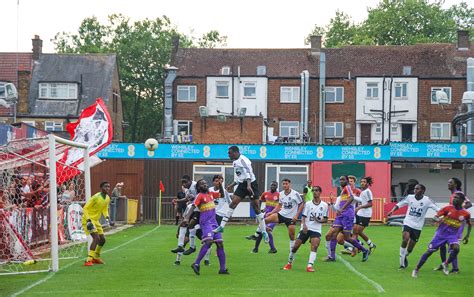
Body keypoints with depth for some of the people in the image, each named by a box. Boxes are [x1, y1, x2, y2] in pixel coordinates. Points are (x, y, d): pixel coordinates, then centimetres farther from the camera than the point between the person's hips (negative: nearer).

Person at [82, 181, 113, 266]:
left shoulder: (107, 198, 3)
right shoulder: (96, 197, -21)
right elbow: (85, 208, -19)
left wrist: (107, 217, 1)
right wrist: (88, 220, -28)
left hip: (96, 220, 9)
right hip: (88, 220, -9)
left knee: (102, 240, 11)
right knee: (96, 238, -23)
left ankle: (96, 258, 31)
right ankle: (88, 260, -23)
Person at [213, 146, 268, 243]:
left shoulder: (242, 160, -14)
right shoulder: (235, 162, 15)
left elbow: (248, 173, -25)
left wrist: (249, 185, -37)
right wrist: (232, 185, 26)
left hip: (251, 184, -8)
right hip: (242, 185, 8)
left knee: (256, 208, -4)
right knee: (233, 204, -2)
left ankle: (264, 231, 5)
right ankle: (221, 226, -2)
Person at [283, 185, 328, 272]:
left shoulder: (324, 205, 5)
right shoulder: (308, 204, 5)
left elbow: (325, 219, 8)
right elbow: (304, 216, 2)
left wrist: (319, 220, -14)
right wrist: (304, 225, -17)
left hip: (316, 230, -1)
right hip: (306, 228, 1)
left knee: (315, 245, -23)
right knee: (296, 245, -3)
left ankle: (309, 266, -26)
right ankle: (289, 263, 18)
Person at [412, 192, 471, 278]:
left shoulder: (466, 214, -5)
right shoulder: (448, 208, -8)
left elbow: (469, 224, 14)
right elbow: (435, 216, -11)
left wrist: (467, 236, 9)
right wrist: (438, 219, -33)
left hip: (453, 235, 0)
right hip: (441, 233, 0)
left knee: (456, 248, -30)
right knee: (429, 251, -3)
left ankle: (445, 264, -3)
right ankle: (416, 270, 10)